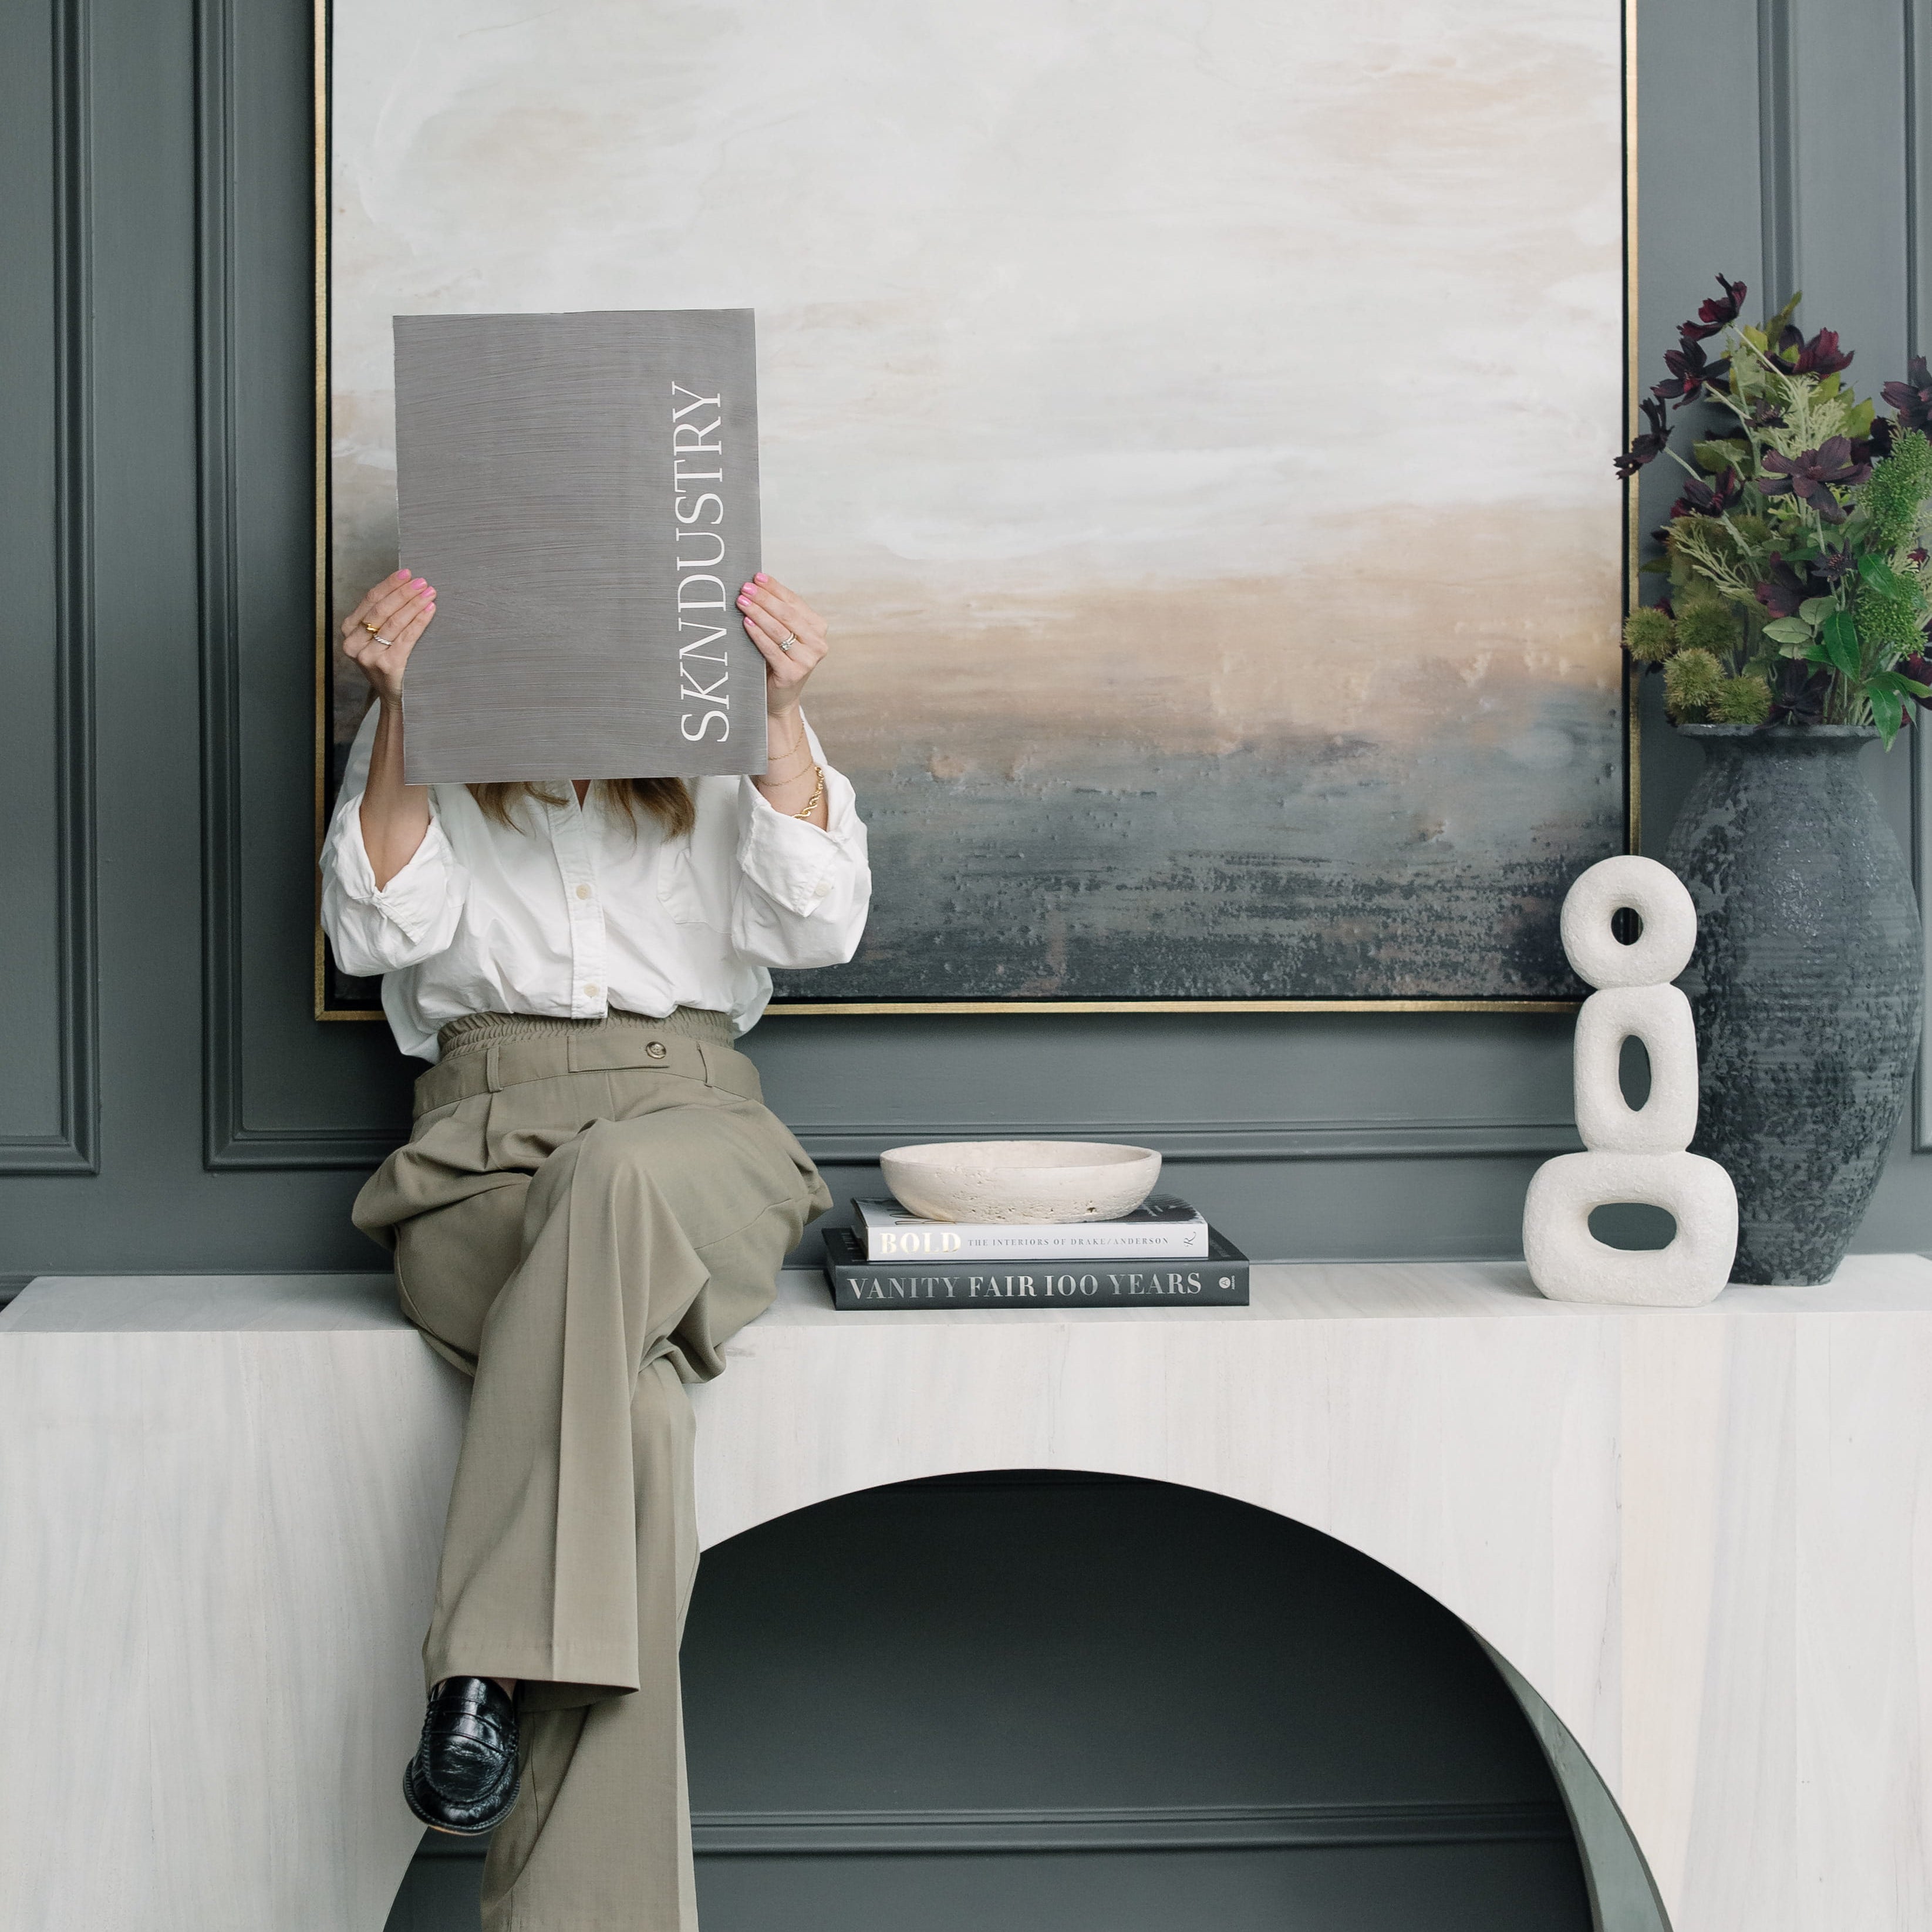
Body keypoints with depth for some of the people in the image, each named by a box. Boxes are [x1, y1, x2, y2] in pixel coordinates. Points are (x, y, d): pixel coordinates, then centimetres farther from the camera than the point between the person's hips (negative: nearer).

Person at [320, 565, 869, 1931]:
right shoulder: (429, 730, 20)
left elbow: (817, 926, 5)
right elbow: (382, 929, 4)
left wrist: (784, 715, -6)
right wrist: (398, 712, -6)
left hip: (690, 1114, 0)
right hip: (485, 1122, 0)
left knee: (618, 1176, -41)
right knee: (636, 1415, -33)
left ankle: (496, 1668, -40)